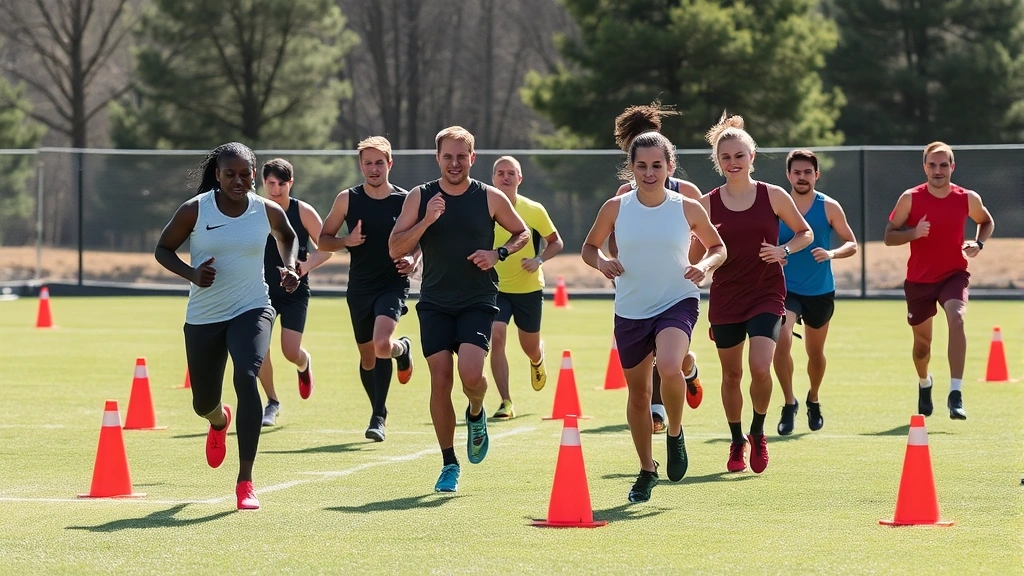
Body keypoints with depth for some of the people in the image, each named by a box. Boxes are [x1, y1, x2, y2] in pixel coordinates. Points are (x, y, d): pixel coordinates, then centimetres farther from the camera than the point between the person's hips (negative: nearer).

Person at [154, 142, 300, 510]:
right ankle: (219, 421, 56)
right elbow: (163, 249, -1)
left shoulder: (268, 212, -5)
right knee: (203, 402, 12)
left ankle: (245, 480, -23)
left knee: (246, 377, -27)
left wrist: (290, 267, -2)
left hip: (251, 310, -1)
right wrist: (191, 274, -19)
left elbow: (288, 236, 18)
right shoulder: (195, 210, -11)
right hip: (203, 316, 1)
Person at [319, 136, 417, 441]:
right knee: (367, 357, 12)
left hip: (393, 285, -3)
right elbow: (323, 239, 7)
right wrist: (346, 241, -13)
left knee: (382, 345, -27)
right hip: (359, 287, 3)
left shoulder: (406, 200, -3)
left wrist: (413, 259, -10)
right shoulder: (347, 199, 1)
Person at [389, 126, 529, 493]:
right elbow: (395, 249, -2)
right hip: (435, 303, 2)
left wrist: (499, 253, -5)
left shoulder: (490, 198, 0)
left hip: (478, 301, -1)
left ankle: (476, 415, 16)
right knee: (440, 381, -3)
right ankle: (449, 464, 10)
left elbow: (522, 233, 14)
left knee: (471, 374, -20)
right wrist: (426, 221, -16)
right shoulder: (420, 197, 2)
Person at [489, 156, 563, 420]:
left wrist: (539, 260, -15)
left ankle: (537, 363, 53)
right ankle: (506, 402, -13)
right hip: (495, 287, 0)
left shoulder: (534, 210, -8)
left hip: (529, 288, 0)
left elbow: (556, 242, 3)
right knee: (496, 337, -20)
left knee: (530, 347, 12)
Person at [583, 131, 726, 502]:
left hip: (678, 303, -2)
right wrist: (601, 262, -11)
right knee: (638, 393, 11)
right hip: (630, 310, 3)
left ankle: (675, 434, 0)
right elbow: (589, 247, 11)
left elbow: (718, 248, 10)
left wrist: (706, 265, -11)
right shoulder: (616, 208, -2)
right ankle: (647, 471, 31)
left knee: (670, 369, -30)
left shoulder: (688, 209, -3)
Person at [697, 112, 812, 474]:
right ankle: (737, 442, 29)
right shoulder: (708, 204, 1)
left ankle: (758, 433, 6)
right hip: (725, 298, 2)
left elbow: (806, 232, 9)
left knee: (760, 368, -19)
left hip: (767, 295, -2)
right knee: (731, 374, 9)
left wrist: (785, 250, -9)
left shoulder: (773, 196, -2)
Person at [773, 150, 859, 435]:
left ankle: (813, 400, 43)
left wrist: (832, 254, -20)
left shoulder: (829, 207, -3)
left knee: (815, 352, 15)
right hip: (786, 289, -1)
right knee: (781, 341, -24)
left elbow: (852, 244, 0)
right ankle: (789, 403, -8)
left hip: (820, 291, 1)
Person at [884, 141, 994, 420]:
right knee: (922, 341, 12)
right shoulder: (910, 198, -8)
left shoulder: (968, 199, -4)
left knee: (956, 319, -30)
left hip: (954, 274, -1)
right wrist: (913, 233, -24)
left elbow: (987, 222, 16)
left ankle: (955, 393, -32)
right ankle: (924, 383, 47)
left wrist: (978, 243, -4)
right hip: (919, 279, 1)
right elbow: (889, 236, -4)